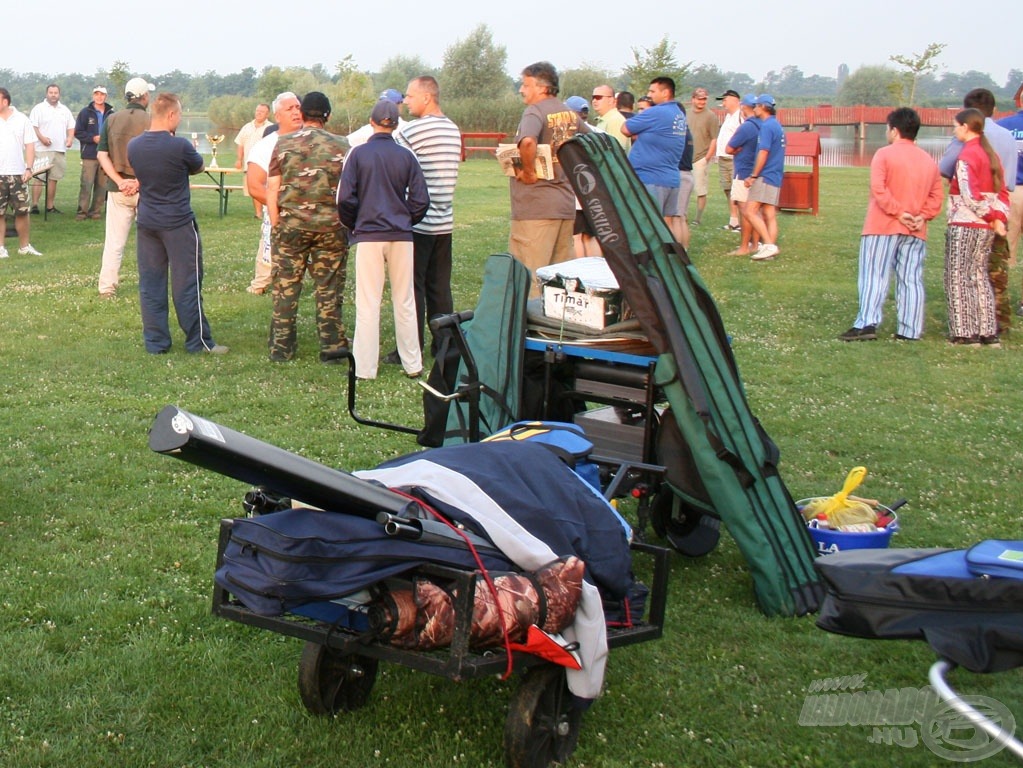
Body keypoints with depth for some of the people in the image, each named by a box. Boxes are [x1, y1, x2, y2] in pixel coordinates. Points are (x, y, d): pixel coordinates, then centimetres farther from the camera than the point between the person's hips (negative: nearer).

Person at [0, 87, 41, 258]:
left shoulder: (21, 120, 3)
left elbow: (30, 145, 3)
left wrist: (28, 168, -8)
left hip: (17, 173, 0)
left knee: (22, 211, 5)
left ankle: (24, 246, 17)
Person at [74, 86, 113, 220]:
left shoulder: (111, 114, 6)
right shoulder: (85, 112, 2)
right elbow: (78, 132, 0)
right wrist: (93, 138, -12)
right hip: (89, 155, -2)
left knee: (102, 185, 6)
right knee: (86, 184, -5)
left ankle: (96, 210, 14)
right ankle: (82, 211, 0)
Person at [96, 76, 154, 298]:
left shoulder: (111, 120, 3)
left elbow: (101, 154, -1)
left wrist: (120, 181, -8)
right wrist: (139, 182, -13)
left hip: (118, 188, 3)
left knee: (114, 240, 7)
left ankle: (107, 287, 8)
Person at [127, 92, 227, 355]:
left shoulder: (133, 146, -1)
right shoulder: (180, 146, -18)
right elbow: (198, 167, 2)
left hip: (147, 222, 5)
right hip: (178, 223, -5)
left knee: (150, 283, 9)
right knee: (187, 283, 3)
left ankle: (155, 342, 13)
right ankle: (199, 341, 9)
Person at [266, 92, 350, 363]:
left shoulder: (284, 143, 1)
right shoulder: (341, 145, 1)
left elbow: (272, 189, 0)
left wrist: (275, 226, 6)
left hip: (291, 224, 0)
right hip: (330, 225, 0)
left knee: (285, 288, 7)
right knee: (329, 288, 6)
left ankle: (281, 349, 12)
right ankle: (332, 347, 8)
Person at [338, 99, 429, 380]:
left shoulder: (359, 153, -4)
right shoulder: (406, 156, 1)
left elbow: (345, 198, -7)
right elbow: (420, 200, 0)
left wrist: (354, 226, 10)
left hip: (369, 235, -2)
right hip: (401, 236, 2)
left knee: (368, 303, 3)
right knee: (405, 302, 10)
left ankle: (365, 368, 5)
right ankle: (412, 365, 16)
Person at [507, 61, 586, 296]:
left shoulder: (535, 111, -11)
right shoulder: (570, 114, 13)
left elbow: (527, 142, -32)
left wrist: (529, 171, -18)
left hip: (536, 207, -8)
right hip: (567, 203, 8)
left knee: (530, 277, -4)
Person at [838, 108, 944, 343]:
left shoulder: (885, 154, -4)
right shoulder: (929, 161, 13)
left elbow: (879, 188, -16)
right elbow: (937, 196, 8)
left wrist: (898, 212, -13)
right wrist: (922, 216, -1)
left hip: (883, 226, -5)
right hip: (915, 232, 5)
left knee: (874, 276, -5)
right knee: (910, 280, 6)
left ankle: (867, 324, -14)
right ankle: (910, 331, 5)